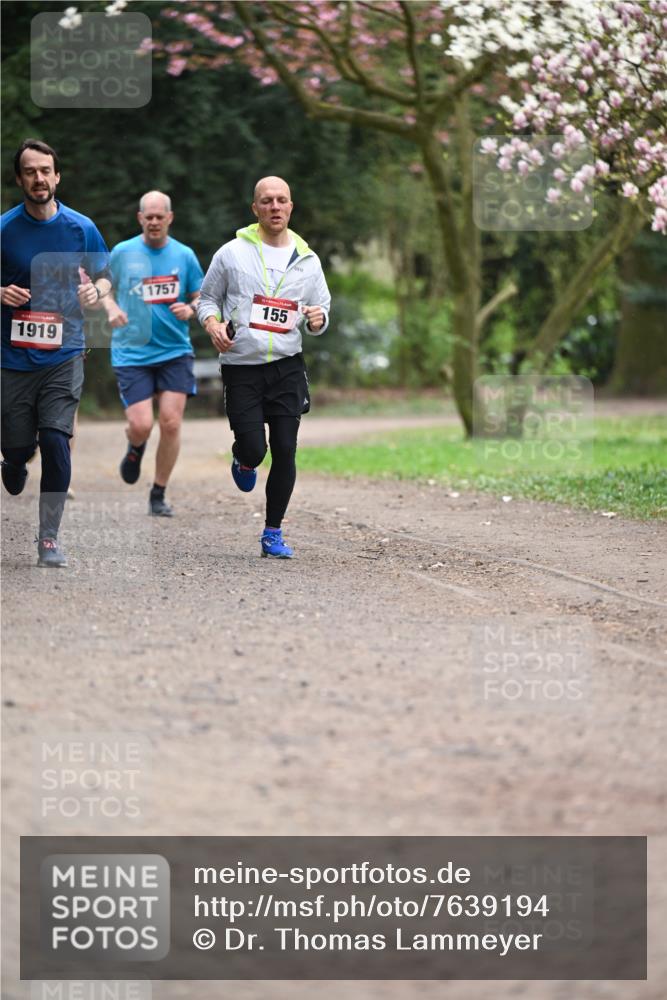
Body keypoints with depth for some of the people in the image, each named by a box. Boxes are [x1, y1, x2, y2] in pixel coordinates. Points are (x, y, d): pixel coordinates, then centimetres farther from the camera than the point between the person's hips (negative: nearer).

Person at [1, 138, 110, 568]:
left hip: (64, 354, 0)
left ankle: (49, 537, -4)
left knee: (55, 440, -14)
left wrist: (96, 293, -10)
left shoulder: (81, 228, 0)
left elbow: (104, 276, 12)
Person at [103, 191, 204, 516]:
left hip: (175, 352, 1)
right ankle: (135, 448, 29)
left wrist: (190, 309, -10)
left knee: (171, 423, -8)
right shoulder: (122, 253, 1)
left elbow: (201, 297, 12)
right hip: (131, 353, -1)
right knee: (141, 425, -11)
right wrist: (111, 308, -6)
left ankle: (159, 495, 8)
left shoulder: (184, 255, 3)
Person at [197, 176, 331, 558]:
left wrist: (317, 319, -9)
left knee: (285, 451, -3)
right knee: (254, 450, -8)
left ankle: (273, 533, 10)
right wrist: (212, 323, -11)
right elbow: (208, 297, 10)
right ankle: (244, 461, 32)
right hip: (241, 368, -2)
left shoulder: (307, 260, 7)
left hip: (287, 367, 2)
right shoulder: (232, 253, 0)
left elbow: (322, 310, 14)